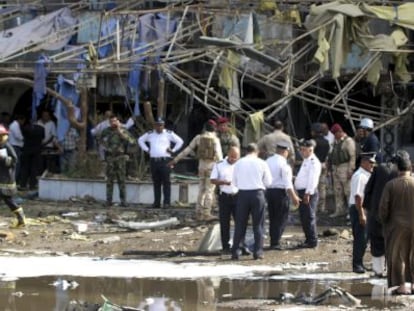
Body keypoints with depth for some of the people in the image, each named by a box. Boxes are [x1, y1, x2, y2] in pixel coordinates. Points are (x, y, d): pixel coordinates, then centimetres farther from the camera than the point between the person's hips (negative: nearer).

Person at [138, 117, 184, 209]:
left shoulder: (169, 134, 4)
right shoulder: (150, 134, 13)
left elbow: (180, 141, 10)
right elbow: (140, 140, 29)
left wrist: (173, 150, 2)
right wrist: (146, 149, 16)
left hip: (165, 161, -4)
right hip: (154, 160, 4)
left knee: (166, 182, -7)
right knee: (156, 182, 5)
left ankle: (167, 202, -8)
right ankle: (156, 202, 8)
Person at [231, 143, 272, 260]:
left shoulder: (239, 163, 2)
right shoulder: (262, 163, -1)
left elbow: (234, 182, 6)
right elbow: (268, 182, 3)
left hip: (243, 194, 1)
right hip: (257, 193, -1)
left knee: (240, 224, 7)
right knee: (258, 225, 7)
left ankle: (235, 252, 4)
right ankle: (258, 252, 5)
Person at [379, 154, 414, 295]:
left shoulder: (390, 185, -10)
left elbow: (383, 208, -10)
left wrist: (384, 222, 6)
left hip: (397, 225, -1)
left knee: (397, 256, 9)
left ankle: (402, 286, 8)